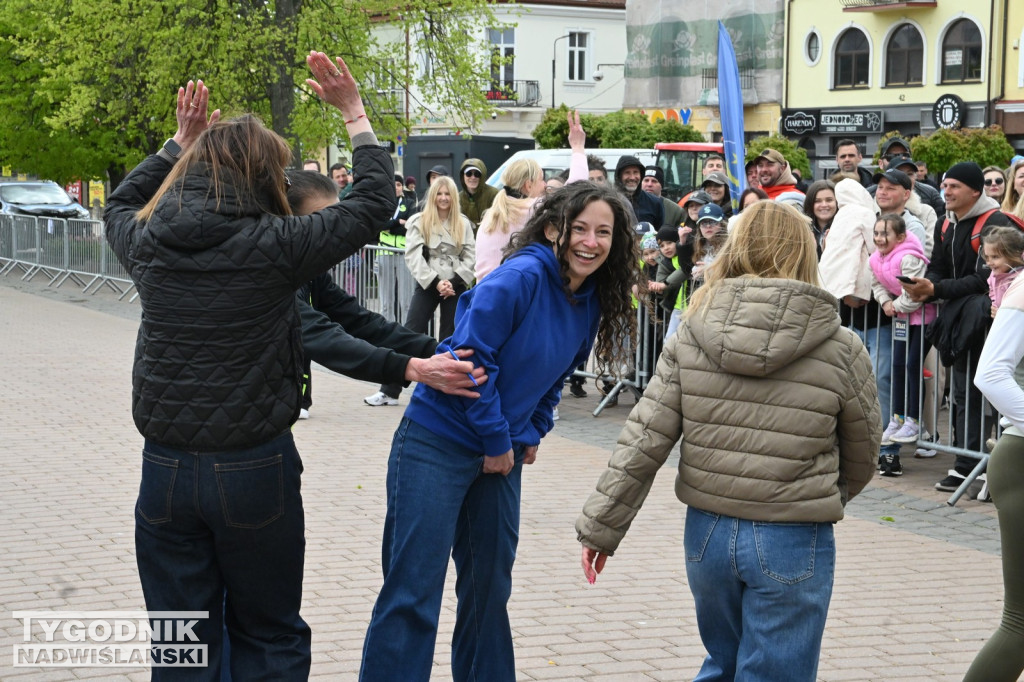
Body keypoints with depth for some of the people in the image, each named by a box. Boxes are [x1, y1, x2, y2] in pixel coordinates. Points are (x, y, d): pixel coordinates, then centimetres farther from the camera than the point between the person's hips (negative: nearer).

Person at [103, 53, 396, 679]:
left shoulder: (149, 243, -1)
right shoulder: (275, 245, -13)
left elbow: (123, 205, 25)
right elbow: (375, 201, -1)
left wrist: (181, 140, 27)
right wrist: (354, 112, 8)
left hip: (165, 467, 4)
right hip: (255, 468, -3)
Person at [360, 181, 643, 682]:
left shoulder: (590, 302, 4)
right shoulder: (520, 277, -20)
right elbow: (473, 358, -21)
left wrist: (530, 436, 8)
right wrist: (497, 441, -14)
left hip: (503, 452, 8)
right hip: (437, 443, -8)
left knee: (490, 586, 17)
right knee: (413, 591, -5)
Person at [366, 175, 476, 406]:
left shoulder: (464, 224, 7)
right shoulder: (418, 222, 0)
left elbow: (469, 258, 2)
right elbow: (414, 257, -7)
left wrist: (453, 282, -12)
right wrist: (435, 282, -16)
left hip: (455, 288, 2)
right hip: (427, 285, -2)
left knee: (450, 339, 6)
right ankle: (389, 390, -3)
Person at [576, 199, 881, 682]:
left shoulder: (690, 337, -4)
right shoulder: (841, 351, -8)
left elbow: (643, 440, -5)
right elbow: (861, 458, 5)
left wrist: (600, 527, 2)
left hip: (708, 534, 3)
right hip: (792, 543, -3)